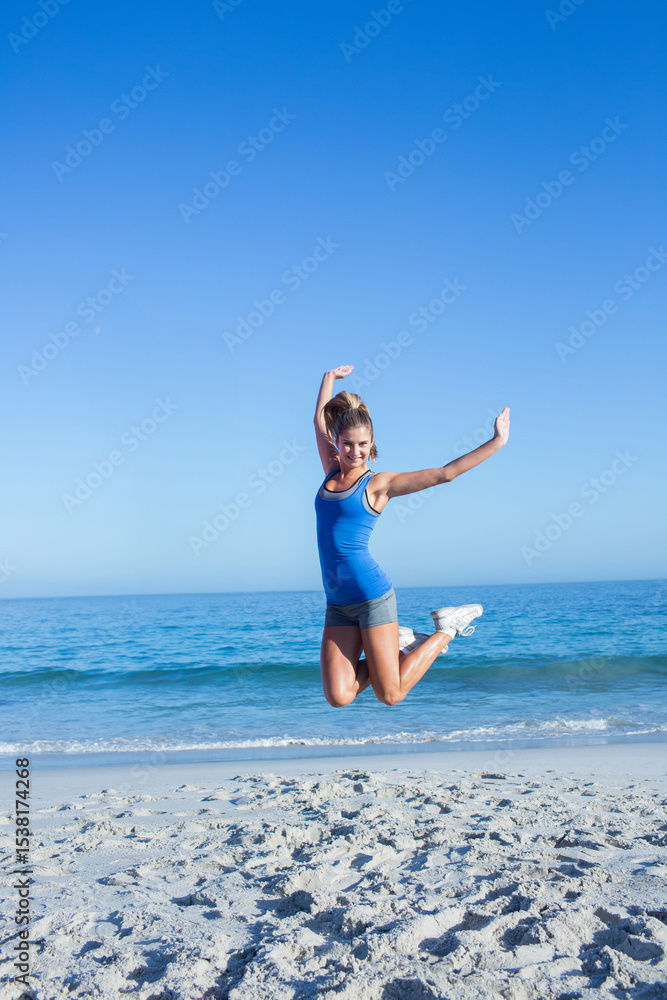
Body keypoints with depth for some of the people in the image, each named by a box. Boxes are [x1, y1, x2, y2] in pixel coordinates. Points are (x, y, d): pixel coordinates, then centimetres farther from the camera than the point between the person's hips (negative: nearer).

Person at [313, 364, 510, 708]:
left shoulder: (378, 483, -3)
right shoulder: (332, 472, 10)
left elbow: (444, 473, -5)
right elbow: (320, 418, 24)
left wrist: (496, 443, -7)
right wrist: (330, 377, 35)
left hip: (372, 594, -5)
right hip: (337, 603, 5)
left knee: (390, 695, 0)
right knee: (339, 697, -2)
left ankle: (446, 628, 20)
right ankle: (399, 644, 20)